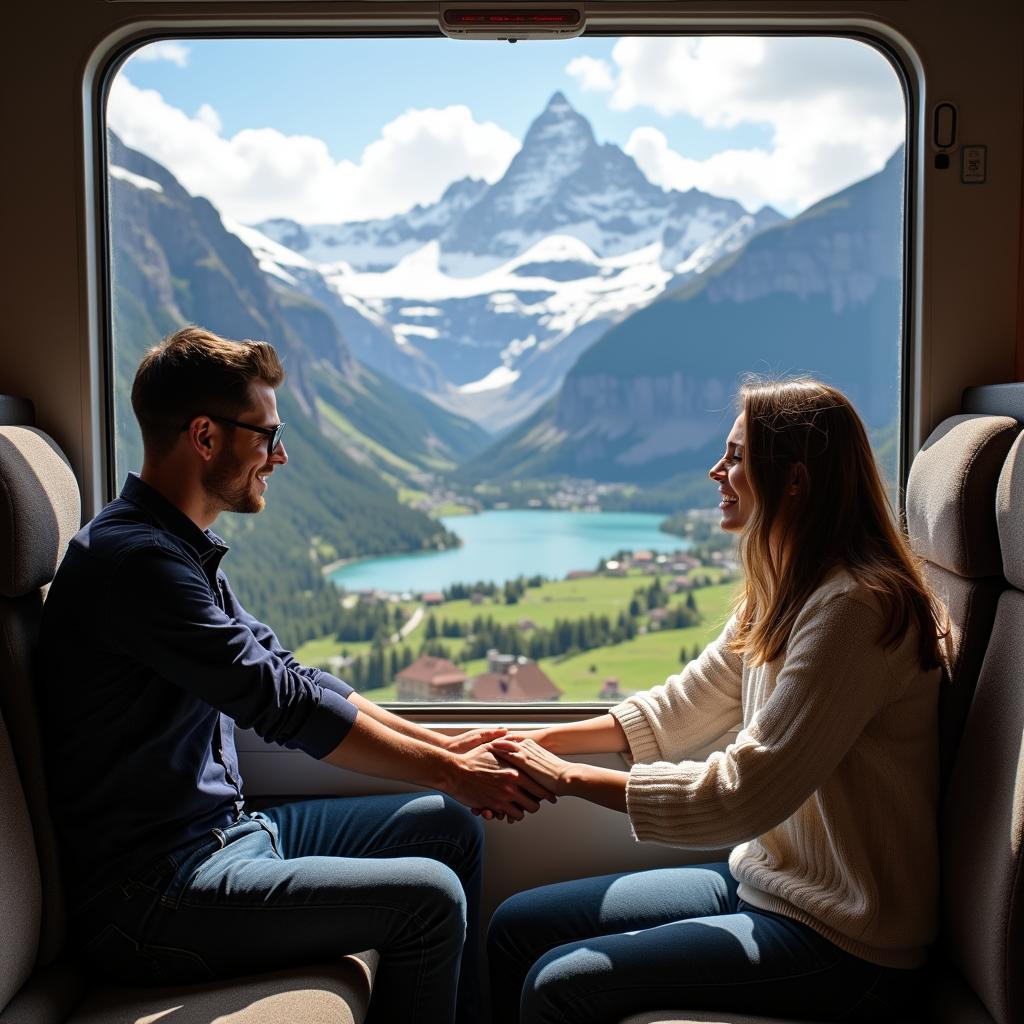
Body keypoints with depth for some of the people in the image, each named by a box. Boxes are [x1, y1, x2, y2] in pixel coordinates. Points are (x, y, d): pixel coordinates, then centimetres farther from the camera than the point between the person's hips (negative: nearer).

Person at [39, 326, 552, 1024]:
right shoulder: (134, 559, -22)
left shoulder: (184, 548, 10)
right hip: (154, 894, -10)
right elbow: (286, 704, -23)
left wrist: (443, 746, 6)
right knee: (429, 897, -19)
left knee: (449, 829, 9)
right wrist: (449, 773, -14)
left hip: (227, 828, 10)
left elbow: (288, 673, 11)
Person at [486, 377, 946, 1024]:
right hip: (762, 881, 9)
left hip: (842, 945, -9)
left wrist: (570, 777, -19)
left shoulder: (853, 608, -25)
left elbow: (738, 797, -28)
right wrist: (543, 742, 1)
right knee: (517, 927, 6)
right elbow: (689, 703, 11)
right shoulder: (784, 592, 6)